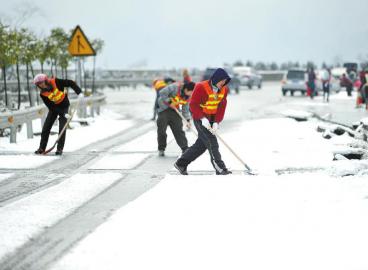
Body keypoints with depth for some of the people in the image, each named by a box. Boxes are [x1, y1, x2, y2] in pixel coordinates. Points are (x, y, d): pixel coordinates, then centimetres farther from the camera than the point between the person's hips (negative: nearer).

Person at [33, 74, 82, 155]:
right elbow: (51, 107, -19)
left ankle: (60, 149, -6)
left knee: (62, 128, -12)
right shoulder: (43, 94, -18)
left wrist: (79, 92, -30)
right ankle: (42, 148, 10)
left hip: (64, 106, -3)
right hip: (54, 108, 3)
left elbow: (70, 83, -19)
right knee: (46, 127, -1)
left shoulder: (55, 82, -25)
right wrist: (63, 114, -26)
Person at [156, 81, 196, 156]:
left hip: (174, 110, 5)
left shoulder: (188, 97, -3)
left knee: (178, 129, -2)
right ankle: (161, 149, 11)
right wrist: (169, 102, -25)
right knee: (161, 129, -3)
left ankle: (185, 148, 0)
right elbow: (162, 93, -27)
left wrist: (187, 120, -2)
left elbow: (185, 109, 7)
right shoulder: (175, 87, -25)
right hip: (163, 108, -5)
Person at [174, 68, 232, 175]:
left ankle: (181, 163, 23)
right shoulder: (201, 87, -18)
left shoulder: (224, 90, 1)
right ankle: (220, 169, -14)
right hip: (200, 119, -7)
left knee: (201, 144, 10)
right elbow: (193, 105, -17)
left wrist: (216, 122, -10)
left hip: (211, 119, 7)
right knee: (212, 142, -13)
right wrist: (203, 118, -25)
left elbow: (221, 107, 0)